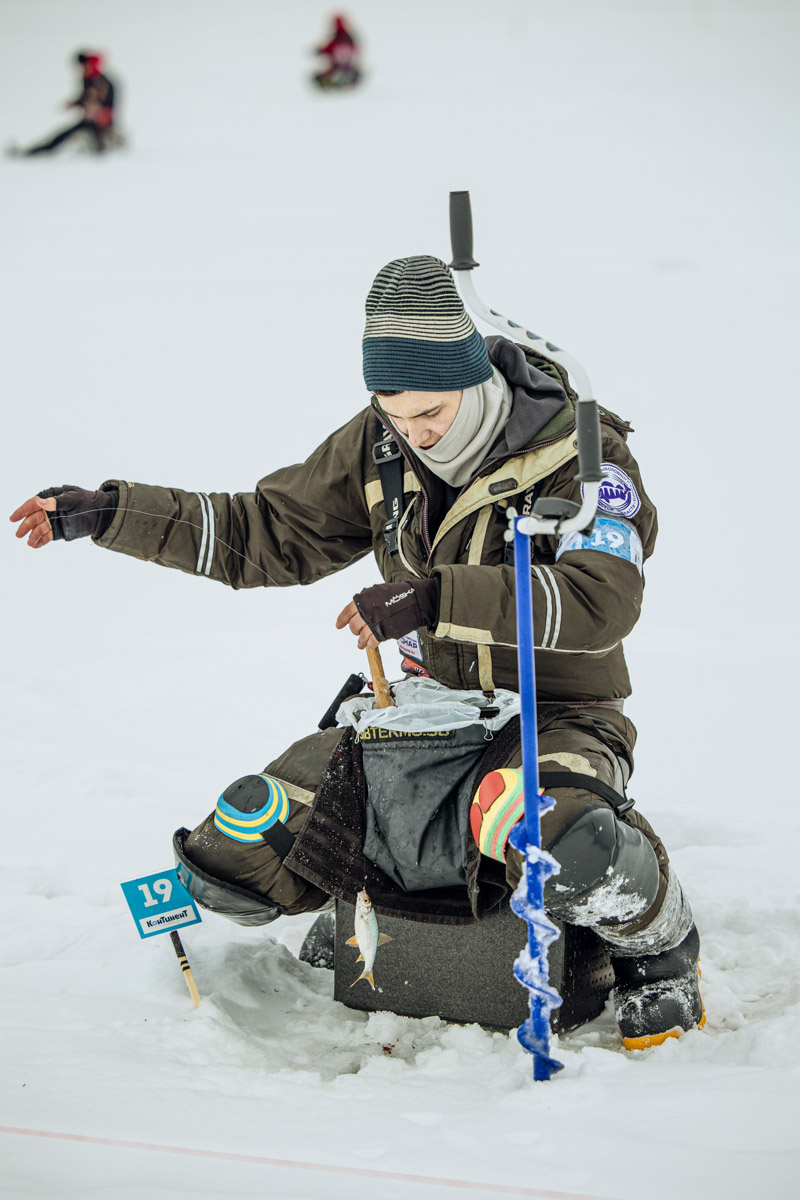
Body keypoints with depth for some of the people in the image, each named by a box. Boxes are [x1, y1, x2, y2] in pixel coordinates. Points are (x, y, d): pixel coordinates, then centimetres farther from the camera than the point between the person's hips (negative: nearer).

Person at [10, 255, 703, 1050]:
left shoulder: (583, 455, -17)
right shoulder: (379, 446, 0)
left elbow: (602, 600, -33)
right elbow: (269, 535, 9)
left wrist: (434, 598, -40)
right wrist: (109, 515, 1)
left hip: (555, 713, -5)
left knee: (562, 848, -42)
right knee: (240, 855, -11)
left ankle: (658, 954, -6)